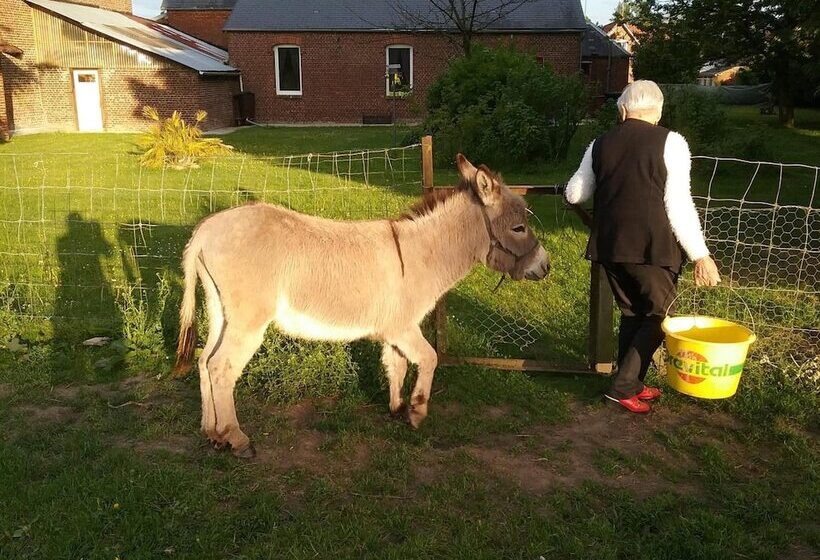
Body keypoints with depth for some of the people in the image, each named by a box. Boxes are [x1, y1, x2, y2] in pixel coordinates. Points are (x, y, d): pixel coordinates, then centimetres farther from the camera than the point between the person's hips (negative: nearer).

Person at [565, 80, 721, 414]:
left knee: (631, 315, 18)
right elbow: (679, 206, -12)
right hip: (652, 247, -5)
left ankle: (630, 384, 25)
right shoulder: (670, 143, -7)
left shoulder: (600, 144, 6)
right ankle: (623, 386, 6)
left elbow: (575, 194, 14)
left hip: (609, 246, 5)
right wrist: (701, 255, -8)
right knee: (657, 317, 10)